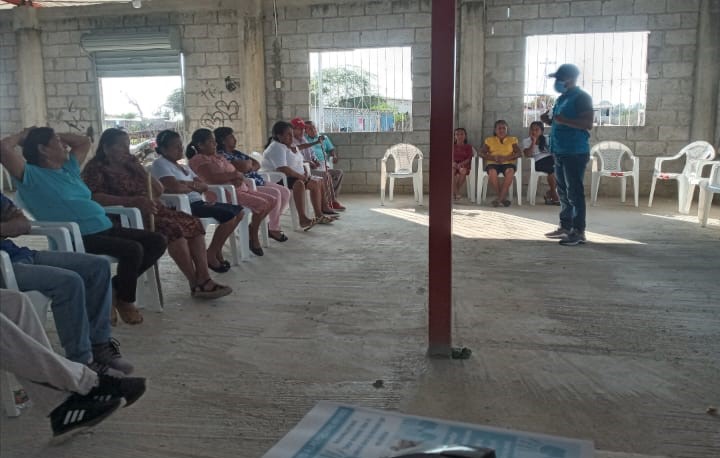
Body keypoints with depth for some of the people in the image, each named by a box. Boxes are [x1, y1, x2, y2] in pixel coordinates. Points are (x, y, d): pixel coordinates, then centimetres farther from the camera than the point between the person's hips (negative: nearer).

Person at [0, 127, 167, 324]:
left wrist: (56, 135, 25)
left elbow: (84, 141, 36)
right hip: (78, 238, -9)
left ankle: (115, 287, 10)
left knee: (157, 242, 1)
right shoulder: (32, 175, -3)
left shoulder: (69, 168, 21)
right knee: (132, 249, -29)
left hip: (106, 227, 9)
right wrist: (23, 135, 2)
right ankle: (125, 301, -3)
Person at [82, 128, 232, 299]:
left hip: (153, 210, 8)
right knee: (172, 228, -30)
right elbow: (94, 196, -22)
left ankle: (204, 279, -19)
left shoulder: (130, 164, 20)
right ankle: (195, 285, -23)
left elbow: (159, 190, 21)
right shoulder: (96, 168, -2)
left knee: (193, 223, -12)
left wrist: (140, 170, 6)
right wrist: (134, 201, -31)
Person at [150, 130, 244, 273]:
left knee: (238, 211, 6)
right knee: (228, 215, -22)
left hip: (197, 202, 10)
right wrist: (194, 186, -1)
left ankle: (217, 250, 14)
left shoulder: (183, 167, 21)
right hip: (183, 206, -10)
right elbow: (176, 188, -22)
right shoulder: (160, 164, -7)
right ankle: (210, 255, -6)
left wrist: (189, 185, -7)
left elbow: (204, 185, 15)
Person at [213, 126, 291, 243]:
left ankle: (272, 223, 11)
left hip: (258, 181, 10)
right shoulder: (221, 155, -10)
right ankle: (274, 229, -10)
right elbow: (244, 167, -19)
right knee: (275, 193, -25)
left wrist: (248, 166, -5)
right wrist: (249, 162, 3)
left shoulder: (236, 152, 20)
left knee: (286, 192, 0)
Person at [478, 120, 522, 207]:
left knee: (510, 171, -36)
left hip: (508, 163, 0)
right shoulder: (489, 140, 18)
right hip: (493, 163, 0)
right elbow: (481, 153, 6)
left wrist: (506, 158, -14)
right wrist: (493, 158, -13)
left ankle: (499, 199, -31)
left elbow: (519, 153, 3)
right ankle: (503, 198, -21)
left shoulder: (512, 140, 17)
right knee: (492, 172, -36)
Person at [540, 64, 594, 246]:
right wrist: (549, 120, 8)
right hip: (560, 151, 9)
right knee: (563, 192, 13)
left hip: (575, 153, -9)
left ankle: (578, 231, -4)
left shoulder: (581, 97, -10)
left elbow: (588, 124, -18)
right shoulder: (561, 99, 18)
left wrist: (563, 120, -26)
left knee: (574, 192, -8)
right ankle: (565, 227, 21)